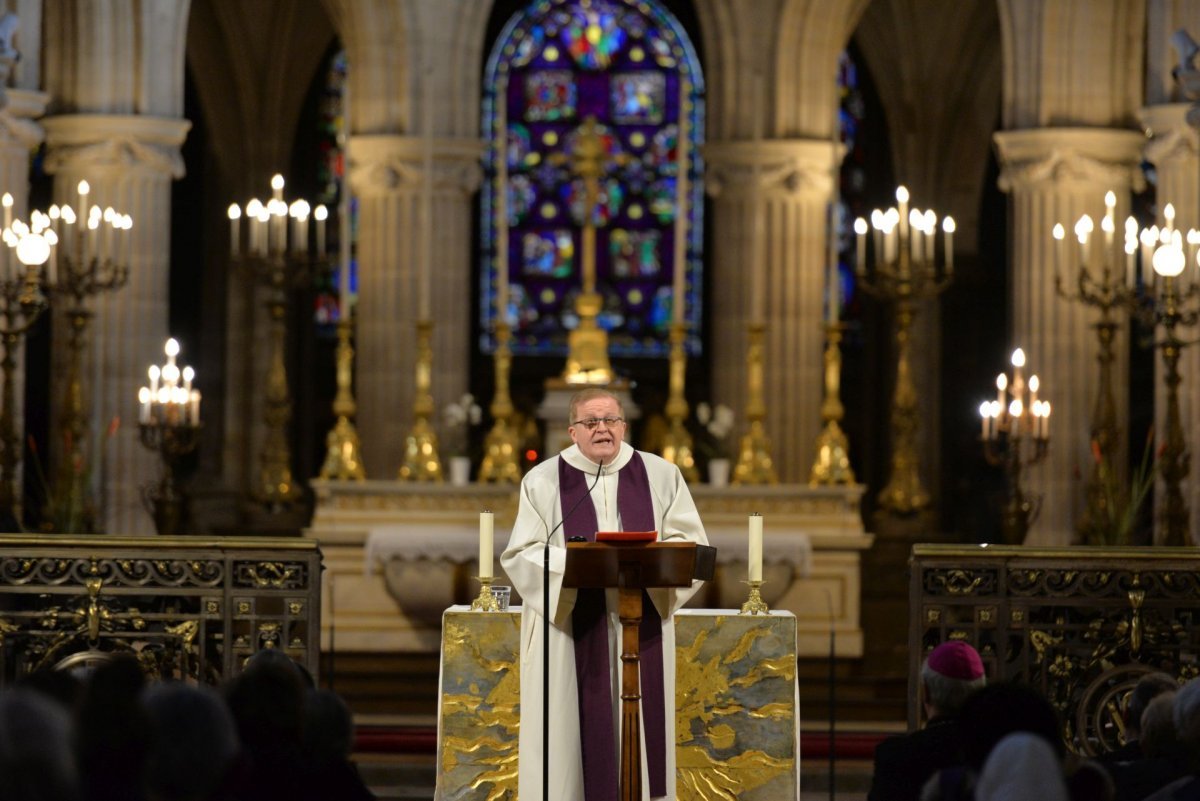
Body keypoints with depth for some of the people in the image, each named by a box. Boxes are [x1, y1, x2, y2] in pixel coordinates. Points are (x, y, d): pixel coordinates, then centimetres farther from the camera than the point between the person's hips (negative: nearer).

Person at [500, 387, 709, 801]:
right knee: (580, 728, -4)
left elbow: (690, 544, 4)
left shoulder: (661, 476, 8)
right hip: (573, 635, -1)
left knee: (638, 727, 0)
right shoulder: (543, 482, 3)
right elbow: (522, 555, -2)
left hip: (641, 631, 2)